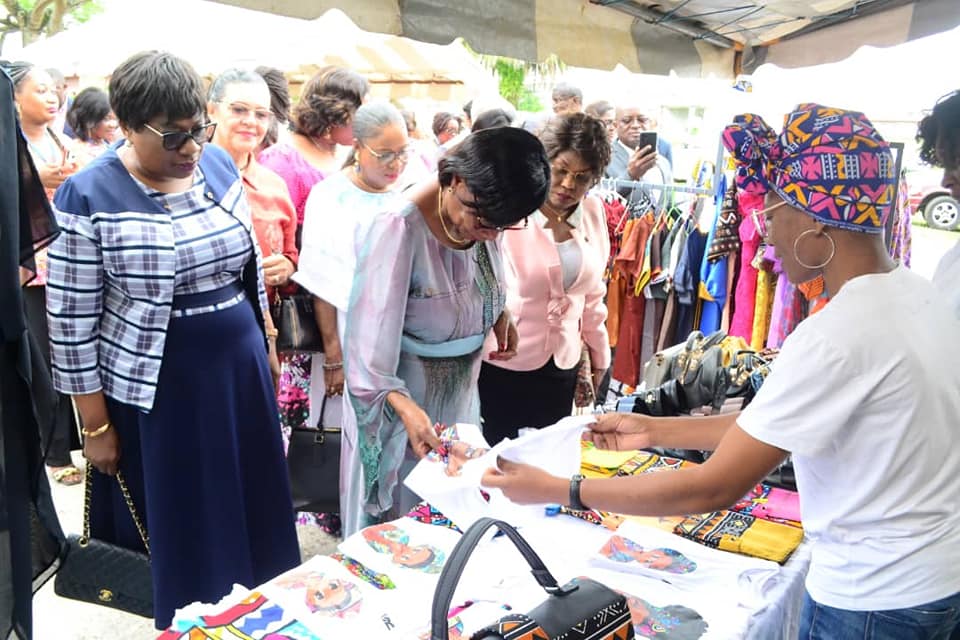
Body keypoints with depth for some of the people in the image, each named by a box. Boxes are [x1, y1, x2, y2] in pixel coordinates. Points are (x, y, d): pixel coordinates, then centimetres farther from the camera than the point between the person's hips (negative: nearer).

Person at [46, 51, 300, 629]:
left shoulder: (219, 165, 0)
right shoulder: (88, 196, -14)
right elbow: (72, 321, -11)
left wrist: (263, 342, 15)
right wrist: (96, 425, -8)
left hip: (240, 371, 5)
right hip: (155, 391, -4)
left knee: (250, 513, 18)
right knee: (178, 530, 10)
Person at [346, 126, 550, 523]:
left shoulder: (482, 212, -8)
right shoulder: (400, 226, -28)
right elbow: (371, 333, -32)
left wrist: (501, 315, -4)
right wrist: (406, 407, -44)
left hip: (464, 379, 7)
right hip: (406, 384, -6)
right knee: (403, 508, 9)